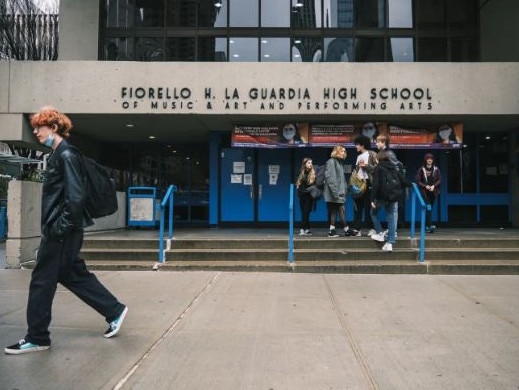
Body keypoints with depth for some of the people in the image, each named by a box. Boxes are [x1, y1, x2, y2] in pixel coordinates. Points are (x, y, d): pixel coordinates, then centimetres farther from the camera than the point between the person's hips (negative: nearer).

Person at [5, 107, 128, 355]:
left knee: (41, 280, 1)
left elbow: (76, 197, -23)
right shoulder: (58, 154, 15)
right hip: (57, 230, 10)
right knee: (73, 274, 16)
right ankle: (114, 311, 24)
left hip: (61, 232, -10)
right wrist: (52, 227, 14)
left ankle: (36, 338, 15)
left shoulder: (66, 155, -15)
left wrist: (61, 227, -20)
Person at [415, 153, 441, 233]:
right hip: (425, 192, -3)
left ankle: (427, 226, 15)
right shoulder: (421, 169, -1)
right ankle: (430, 225, -20)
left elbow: (439, 180, 4)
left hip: (433, 192, 3)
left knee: (430, 209, 7)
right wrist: (425, 186, -14)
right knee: (428, 208, -13)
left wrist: (434, 186, -12)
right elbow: (417, 180, -3)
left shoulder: (436, 169, 6)